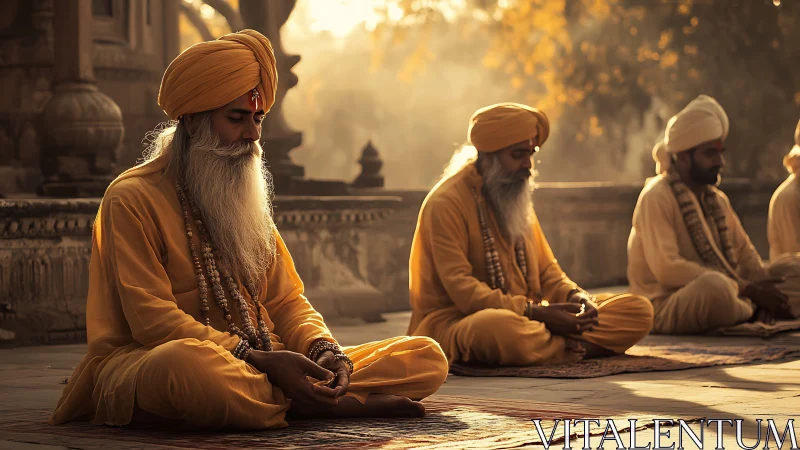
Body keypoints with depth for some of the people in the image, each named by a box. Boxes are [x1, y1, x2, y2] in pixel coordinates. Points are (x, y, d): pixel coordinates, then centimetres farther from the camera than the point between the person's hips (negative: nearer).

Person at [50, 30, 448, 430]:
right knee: (186, 363, -45)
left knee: (426, 357, -5)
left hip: (262, 367, 6)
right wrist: (260, 361, -24)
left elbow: (286, 301, 17)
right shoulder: (133, 198, -2)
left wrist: (326, 350, -7)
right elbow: (151, 318, -14)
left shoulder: (246, 197, 21)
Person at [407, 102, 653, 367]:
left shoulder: (518, 197, 17)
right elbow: (461, 289, -18)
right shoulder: (446, 203, -10)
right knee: (503, 329, -45)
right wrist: (535, 312, -25)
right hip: (456, 323, -7)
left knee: (639, 310, -6)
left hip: (525, 318, 8)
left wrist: (575, 296, -5)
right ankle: (571, 347, -20)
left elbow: (546, 268, 19)